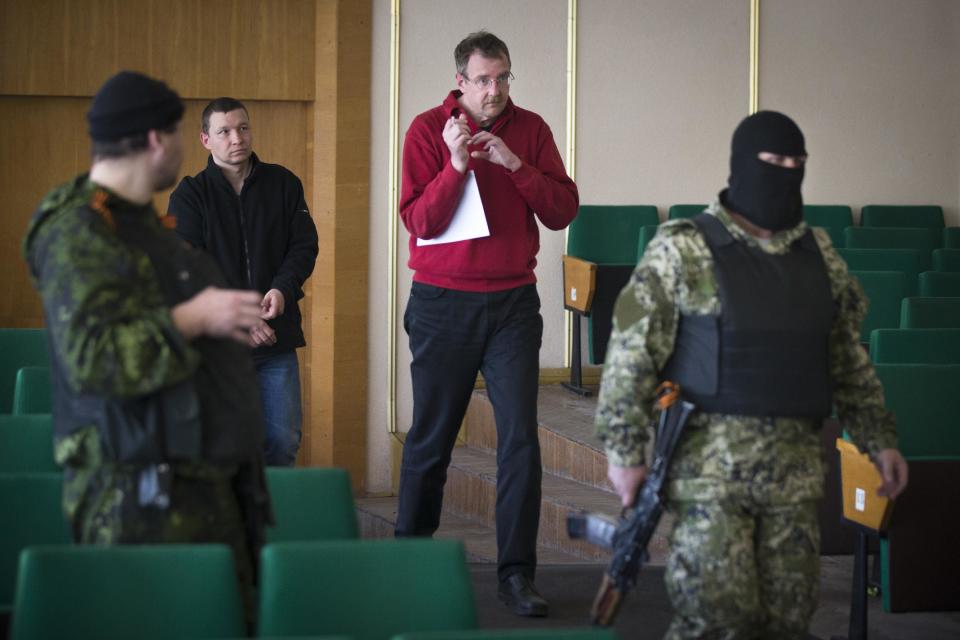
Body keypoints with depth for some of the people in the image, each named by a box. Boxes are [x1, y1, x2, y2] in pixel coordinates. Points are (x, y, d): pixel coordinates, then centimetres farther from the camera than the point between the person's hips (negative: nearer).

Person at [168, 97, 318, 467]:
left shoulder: (283, 184, 10)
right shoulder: (190, 196, 1)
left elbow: (304, 245, 7)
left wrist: (283, 289, -13)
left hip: (277, 338, 3)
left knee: (283, 443, 3)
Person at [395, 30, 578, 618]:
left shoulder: (530, 129, 3)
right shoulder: (429, 130, -4)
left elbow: (563, 211, -3)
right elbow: (419, 222, -11)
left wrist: (515, 165, -16)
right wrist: (456, 166, -23)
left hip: (512, 303, 1)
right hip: (442, 304, -1)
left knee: (520, 437, -7)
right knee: (431, 438, 7)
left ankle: (517, 574, -4)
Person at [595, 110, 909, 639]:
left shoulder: (819, 254, 12)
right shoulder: (683, 250, -5)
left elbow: (849, 360, 20)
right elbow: (631, 353, -7)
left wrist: (880, 439, 15)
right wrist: (624, 452, -11)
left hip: (794, 469, 5)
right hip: (710, 467, -5)